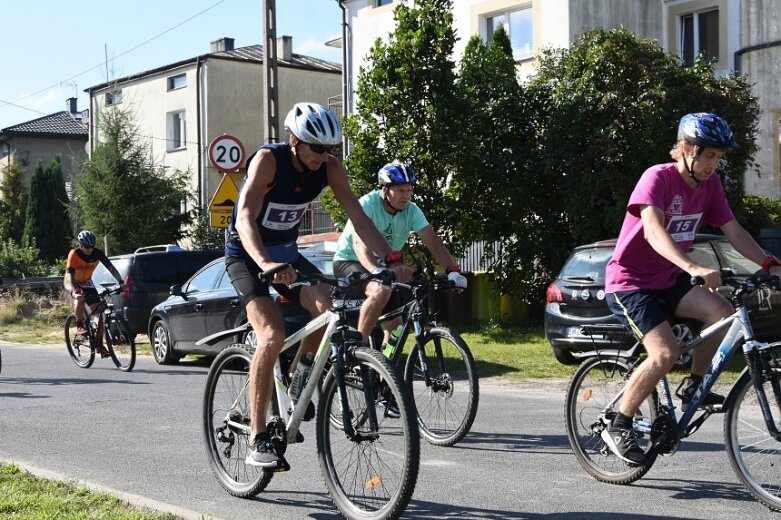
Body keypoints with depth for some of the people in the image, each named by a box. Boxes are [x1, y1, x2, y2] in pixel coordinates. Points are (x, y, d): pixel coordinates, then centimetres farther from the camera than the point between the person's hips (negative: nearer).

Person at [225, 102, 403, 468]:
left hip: (286, 252, 5)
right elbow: (245, 219, -38)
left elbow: (358, 217, -13)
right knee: (273, 334, -25)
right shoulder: (268, 160, -27)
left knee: (329, 307, -22)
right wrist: (265, 264, -56)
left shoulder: (330, 168, -12)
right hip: (246, 255, -5)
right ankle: (258, 441, -21)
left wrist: (391, 256, -28)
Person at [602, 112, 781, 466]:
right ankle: (618, 428, -7)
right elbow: (653, 228, -37)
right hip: (629, 281, -7)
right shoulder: (658, 177, -21)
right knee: (665, 353, -24)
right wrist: (693, 268, -51)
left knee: (722, 312, -19)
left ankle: (693, 386, 3)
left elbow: (733, 230, 3)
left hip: (668, 279, 7)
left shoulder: (709, 184, 1)